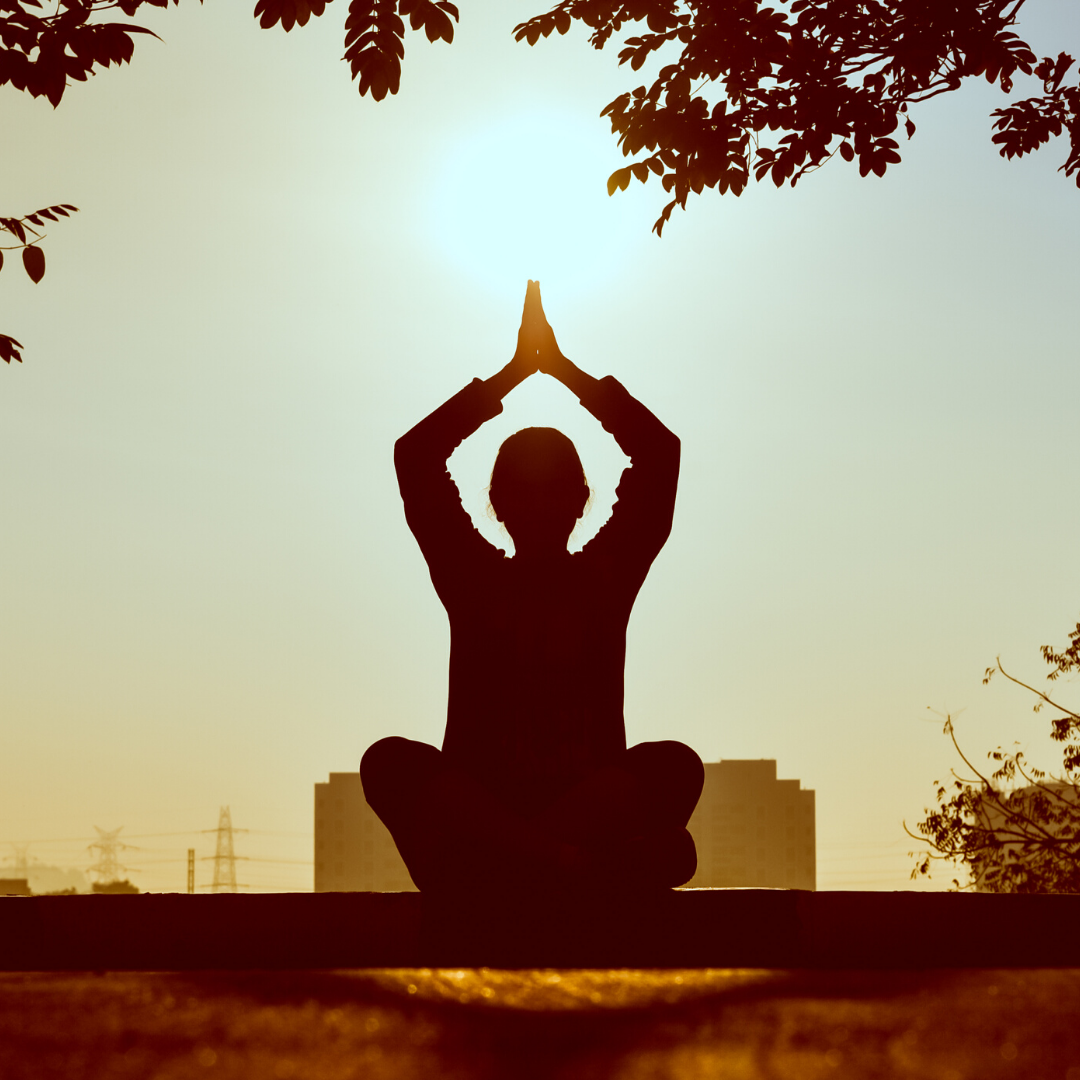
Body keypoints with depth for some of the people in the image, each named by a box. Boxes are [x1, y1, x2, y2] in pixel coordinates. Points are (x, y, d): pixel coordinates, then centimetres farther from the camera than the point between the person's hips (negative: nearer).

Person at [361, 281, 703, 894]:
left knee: (675, 764, -29)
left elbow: (661, 452, 3)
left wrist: (563, 365, 8)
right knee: (391, 761, -31)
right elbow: (414, 457, 1)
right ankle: (581, 866, -46)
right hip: (478, 805, 0)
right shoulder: (473, 580, 10)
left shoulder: (606, 579, 11)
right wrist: (518, 369, 4)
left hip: (595, 803, 1)